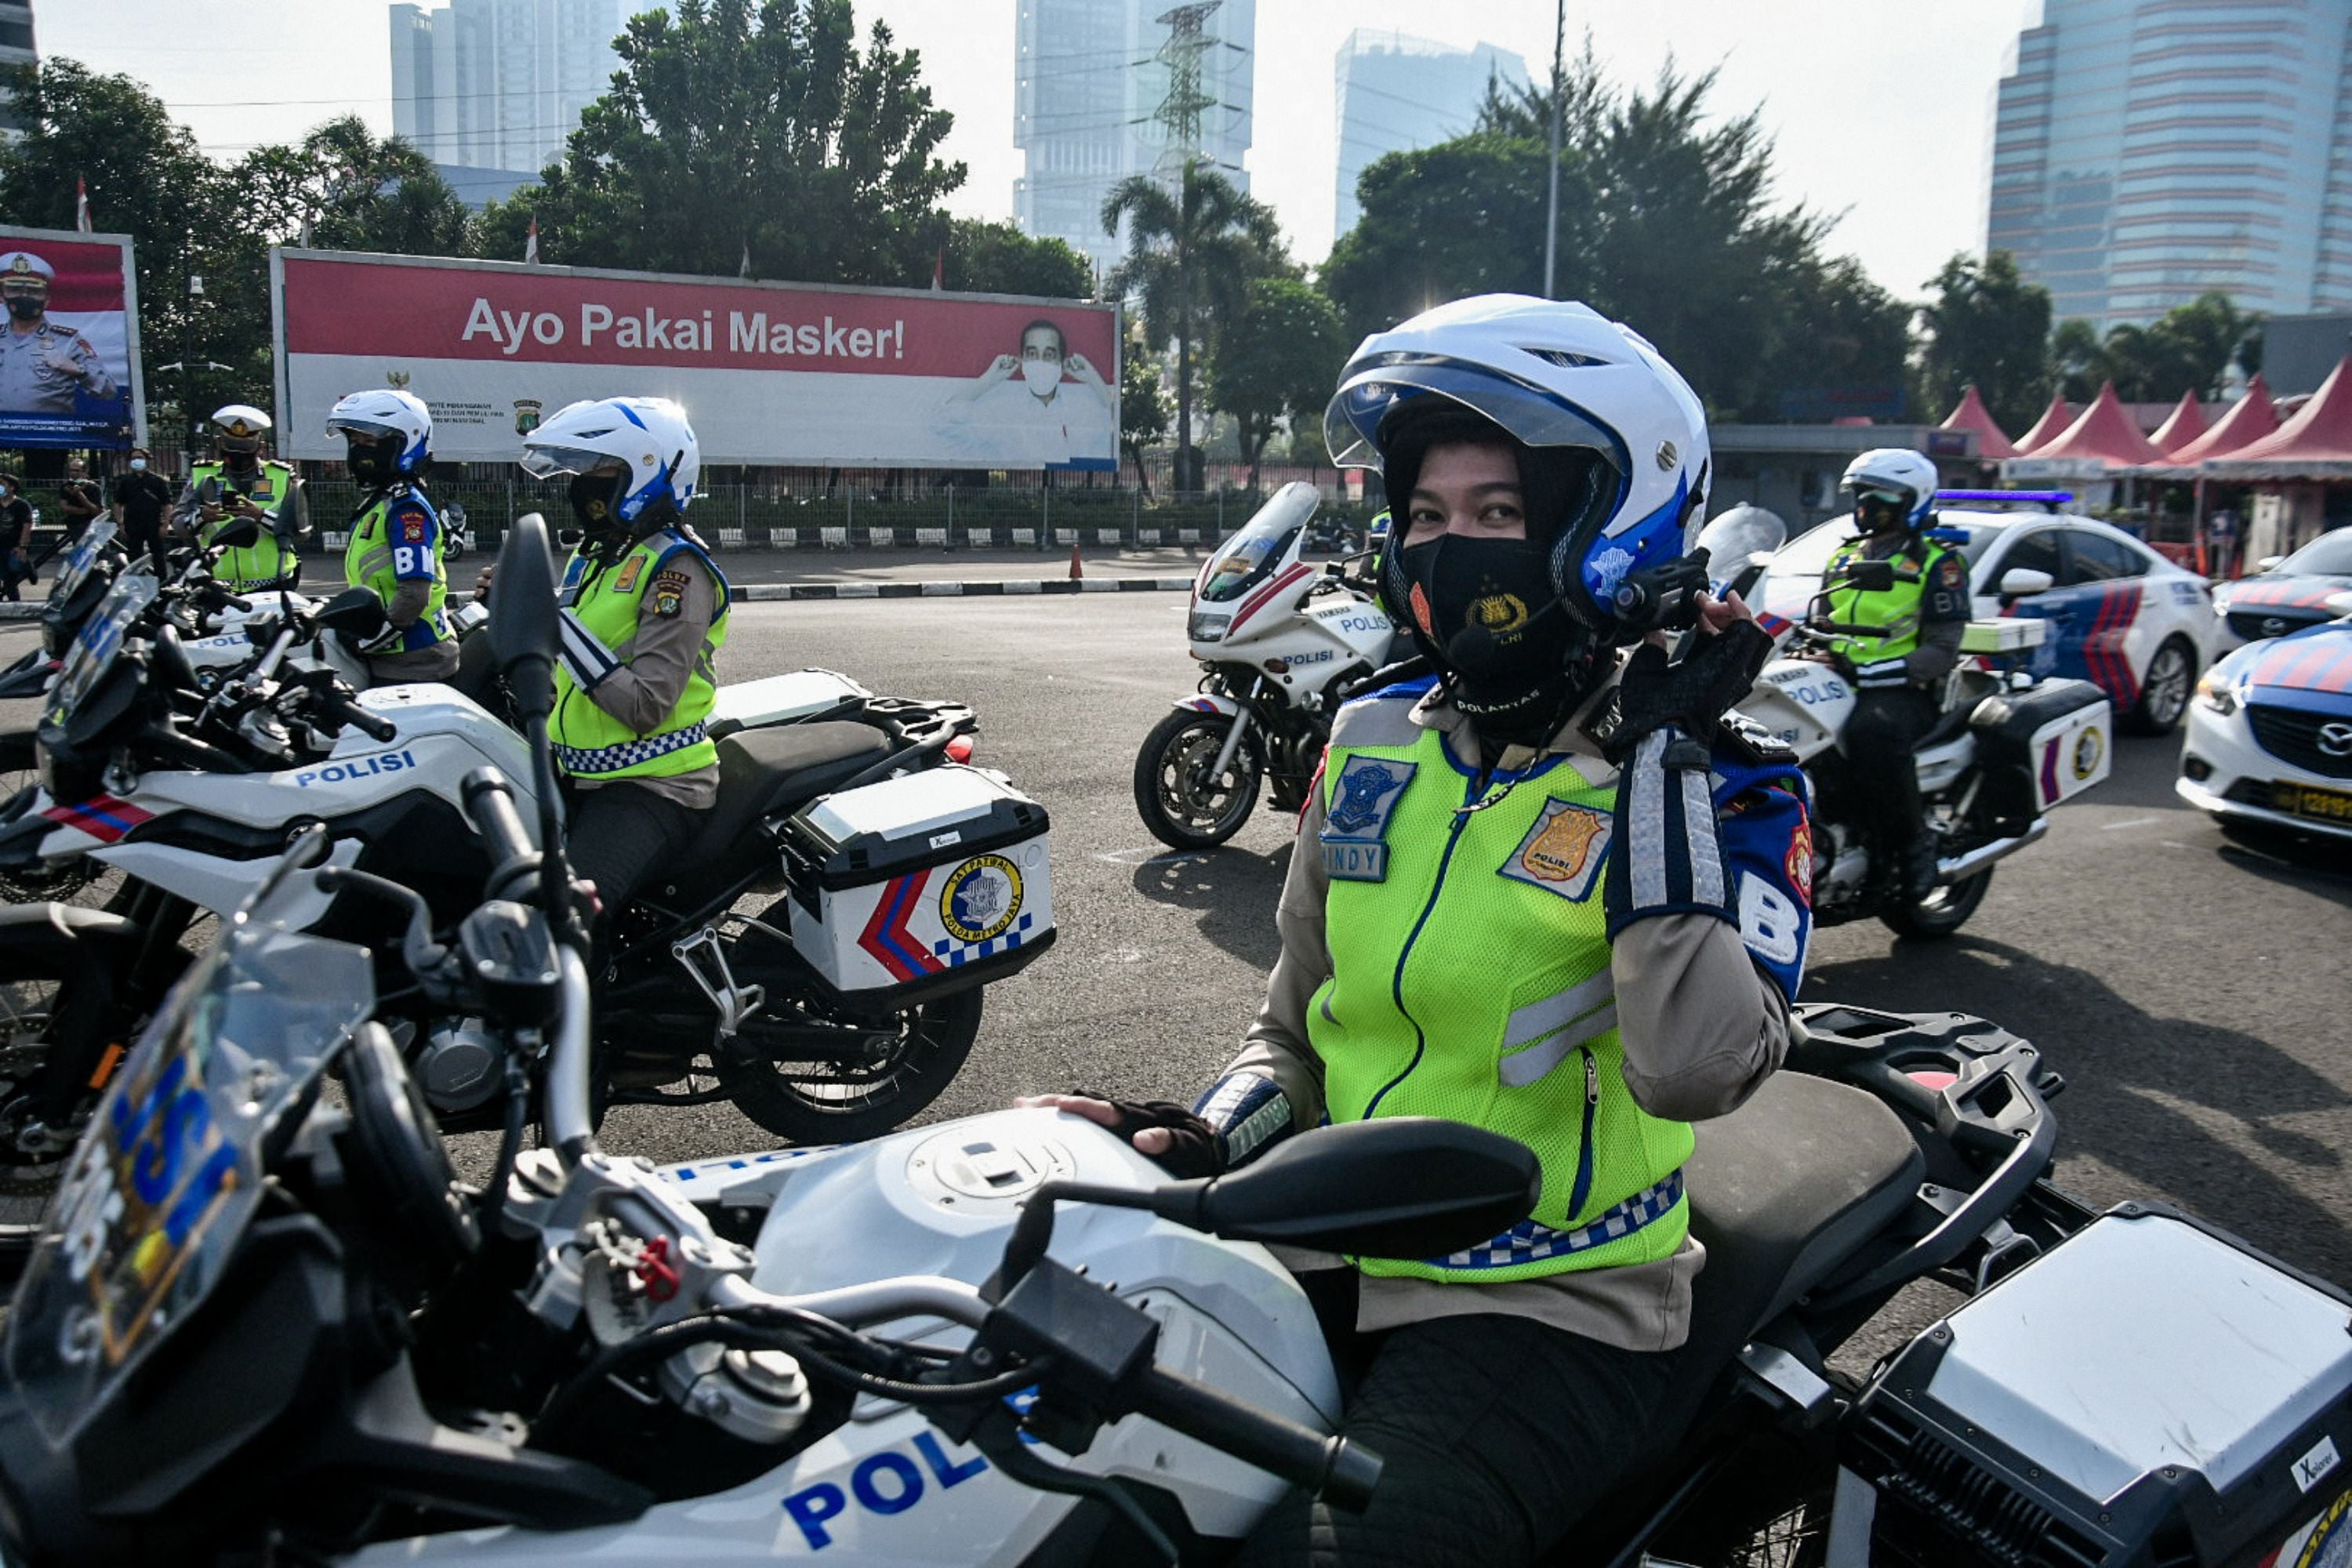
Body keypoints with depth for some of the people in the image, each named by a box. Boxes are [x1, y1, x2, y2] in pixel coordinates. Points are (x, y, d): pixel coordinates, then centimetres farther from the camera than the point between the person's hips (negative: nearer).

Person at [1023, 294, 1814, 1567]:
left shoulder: (1713, 781, -7)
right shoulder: (1372, 743, 7)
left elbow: (1693, 1070, -25)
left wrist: (1659, 760, -21)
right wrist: (1204, 1140, -3)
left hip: (1553, 1308, -4)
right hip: (1327, 1267, 5)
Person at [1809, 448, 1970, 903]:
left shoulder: (1936, 564, 0)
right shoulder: (1843, 558, 21)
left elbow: (1942, 652, -9)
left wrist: (1871, 671, -23)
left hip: (1903, 691, -6)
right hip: (1839, 684, 6)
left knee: (1873, 729, -40)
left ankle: (1912, 843, -22)